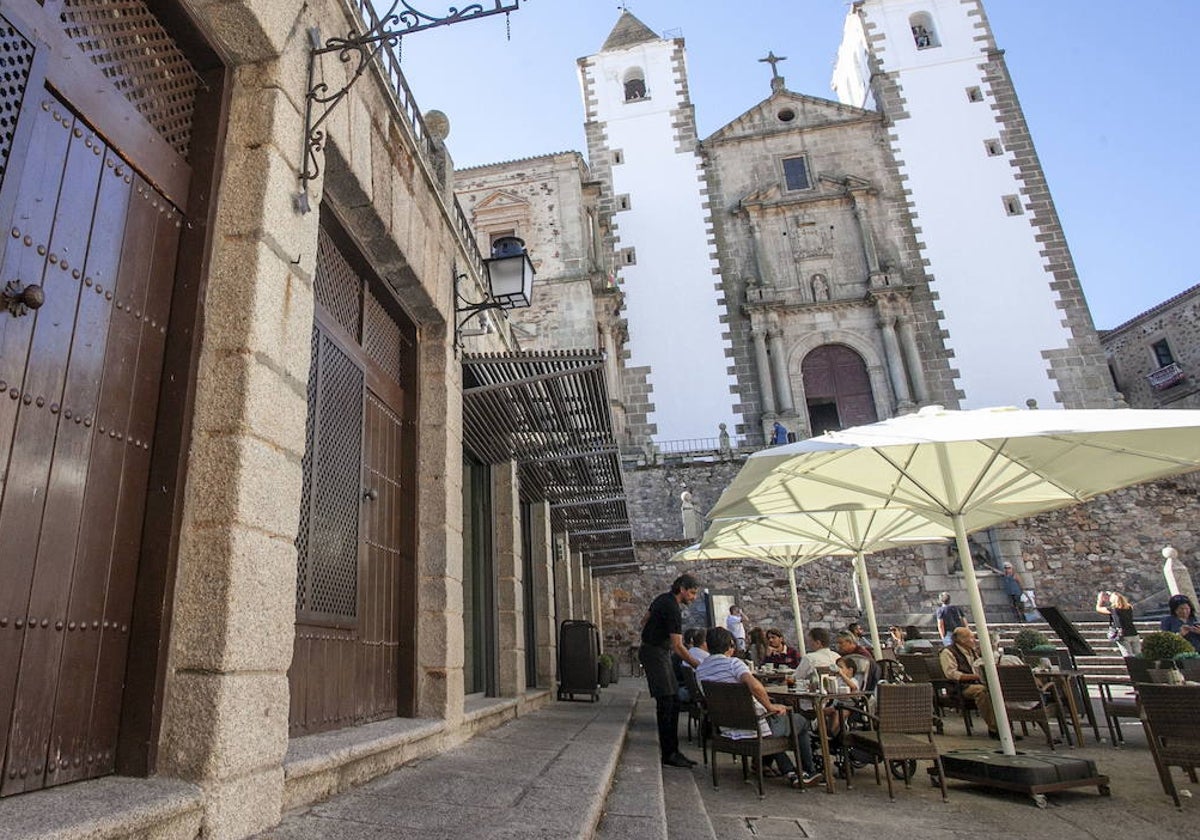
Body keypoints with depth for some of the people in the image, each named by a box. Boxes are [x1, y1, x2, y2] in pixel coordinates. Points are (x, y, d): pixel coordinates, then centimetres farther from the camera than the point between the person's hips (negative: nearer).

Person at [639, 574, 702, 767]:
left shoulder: (664, 599, 9)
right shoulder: (672, 609, -21)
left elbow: (644, 621, 20)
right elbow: (678, 646, -23)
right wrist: (698, 665, -20)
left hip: (659, 652, 10)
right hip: (655, 653, -10)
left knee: (674, 702, 8)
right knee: (666, 702, -10)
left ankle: (673, 750, 11)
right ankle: (668, 754, -7)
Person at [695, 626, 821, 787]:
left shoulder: (700, 670, 1)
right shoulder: (733, 662, -20)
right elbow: (754, 685, -37)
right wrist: (770, 706, -20)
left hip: (727, 729, 7)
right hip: (754, 729, -7)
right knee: (801, 721, 19)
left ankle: (789, 772, 30)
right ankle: (809, 773, 30)